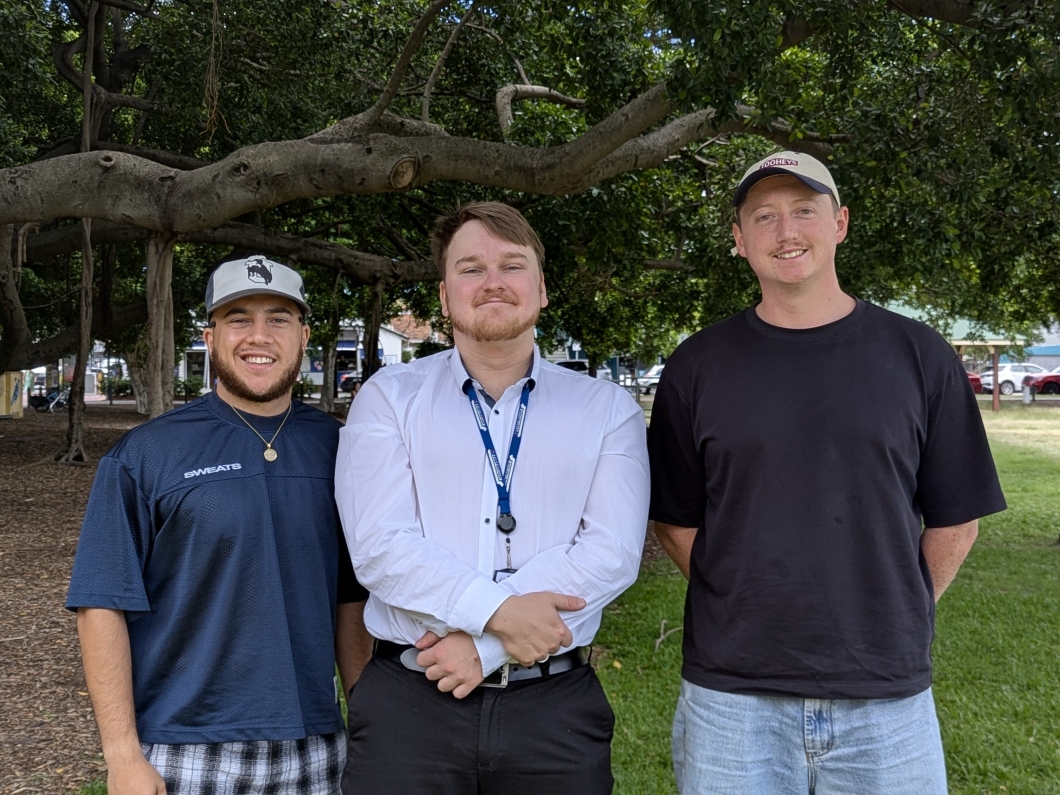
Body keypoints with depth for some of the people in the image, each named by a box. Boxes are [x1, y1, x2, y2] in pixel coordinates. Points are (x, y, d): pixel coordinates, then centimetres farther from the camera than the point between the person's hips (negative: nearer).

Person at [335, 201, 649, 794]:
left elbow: (612, 552, -8)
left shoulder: (607, 410, 5)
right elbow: (379, 545, -8)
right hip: (409, 701, 0)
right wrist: (496, 611, -19)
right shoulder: (390, 399, 4)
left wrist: (485, 645, -14)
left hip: (555, 705, 1)